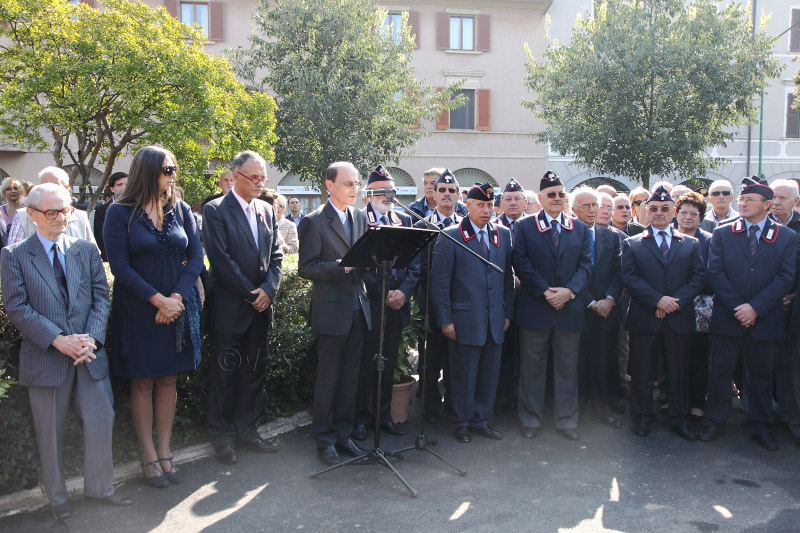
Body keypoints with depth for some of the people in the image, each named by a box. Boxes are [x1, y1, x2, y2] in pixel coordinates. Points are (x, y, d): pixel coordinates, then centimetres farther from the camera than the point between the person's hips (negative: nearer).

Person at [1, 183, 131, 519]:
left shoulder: (86, 250, 8)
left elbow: (101, 297, 4)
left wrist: (92, 337, -11)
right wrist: (58, 340, -17)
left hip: (89, 353, 3)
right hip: (45, 358, -3)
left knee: (101, 419, 6)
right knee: (50, 430, 9)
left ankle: (100, 486, 25)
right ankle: (57, 497, 28)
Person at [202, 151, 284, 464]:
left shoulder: (267, 211, 11)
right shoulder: (216, 210, -7)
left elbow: (276, 256, 9)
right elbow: (221, 259, -14)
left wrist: (268, 289, -7)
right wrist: (251, 294, -12)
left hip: (260, 307, 6)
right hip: (229, 307, -6)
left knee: (254, 371, 12)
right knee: (225, 373, 5)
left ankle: (247, 432, 25)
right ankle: (222, 437, 19)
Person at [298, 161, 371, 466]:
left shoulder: (360, 218, 11)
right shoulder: (314, 222, -8)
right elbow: (306, 268, -13)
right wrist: (343, 266, -23)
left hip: (358, 309, 6)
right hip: (331, 309, -6)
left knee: (350, 377, 13)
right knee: (328, 377, 4)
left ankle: (343, 434, 26)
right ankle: (324, 438, 18)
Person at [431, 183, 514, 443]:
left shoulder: (503, 235, 10)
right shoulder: (450, 237, -5)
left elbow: (508, 277, 12)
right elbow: (439, 282, -6)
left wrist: (507, 313, 8)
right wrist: (445, 320, -9)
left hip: (495, 320, 4)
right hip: (466, 320, -4)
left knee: (489, 374, 11)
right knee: (464, 374, 6)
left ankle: (481, 420, 27)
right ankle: (463, 422, 22)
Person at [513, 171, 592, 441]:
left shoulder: (580, 229, 11)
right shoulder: (524, 226, 3)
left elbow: (586, 265, 4)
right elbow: (521, 263, -6)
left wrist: (569, 290, -12)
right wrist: (544, 291, -14)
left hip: (569, 308, 3)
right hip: (534, 308, -2)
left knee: (567, 367, 9)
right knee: (532, 366, 6)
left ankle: (567, 420, 22)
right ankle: (531, 419, 19)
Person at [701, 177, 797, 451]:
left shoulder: (787, 237, 2)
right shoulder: (722, 233, 3)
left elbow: (785, 278, -5)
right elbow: (715, 273, -3)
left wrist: (755, 308, -15)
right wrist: (737, 307, -12)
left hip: (765, 320, 0)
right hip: (727, 318, 0)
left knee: (761, 376, 11)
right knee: (720, 373, 6)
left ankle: (760, 427, 25)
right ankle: (714, 422, 19)